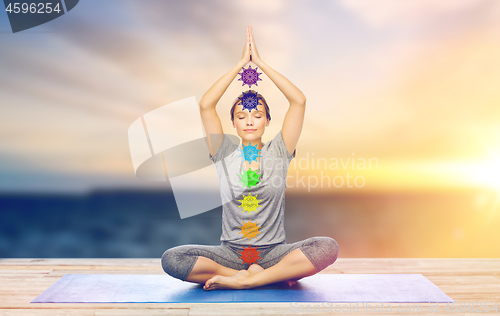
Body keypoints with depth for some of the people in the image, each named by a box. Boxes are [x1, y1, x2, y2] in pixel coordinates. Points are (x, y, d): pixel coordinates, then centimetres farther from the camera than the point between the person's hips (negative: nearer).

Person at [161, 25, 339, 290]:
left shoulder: (278, 152, 4)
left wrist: (260, 63, -2)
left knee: (328, 247, -28)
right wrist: (240, 64, -3)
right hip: (230, 252, 1)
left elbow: (299, 101, -4)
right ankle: (275, 276, -20)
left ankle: (242, 280, -22)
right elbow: (205, 105, -5)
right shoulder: (224, 155, 4)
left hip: (273, 251, 0)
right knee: (171, 258, -25)